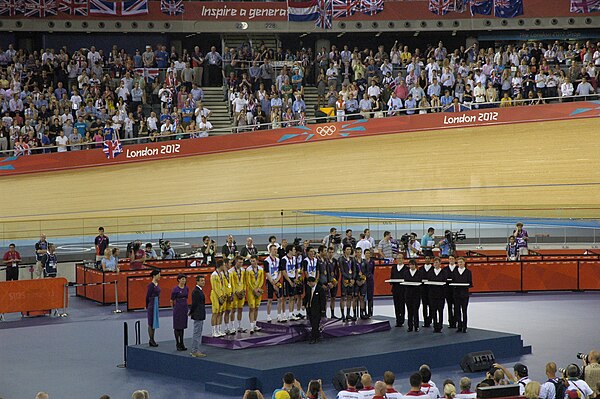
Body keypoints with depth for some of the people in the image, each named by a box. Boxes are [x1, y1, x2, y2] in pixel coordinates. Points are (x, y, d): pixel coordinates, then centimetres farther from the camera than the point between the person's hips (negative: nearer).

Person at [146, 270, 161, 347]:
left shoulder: (157, 284, 11)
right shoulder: (151, 285, -15)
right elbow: (148, 296, -11)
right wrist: (147, 306, -3)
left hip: (156, 304, 9)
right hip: (152, 304, -9)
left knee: (154, 322, 11)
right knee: (151, 322, -2)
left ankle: (152, 340, 16)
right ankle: (151, 340, 2)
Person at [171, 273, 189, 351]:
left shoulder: (186, 288, 5)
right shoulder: (175, 289, -12)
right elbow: (172, 300, -4)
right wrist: (174, 308, 6)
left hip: (185, 308, 6)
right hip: (177, 309, -6)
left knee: (182, 326, 10)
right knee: (177, 326, 1)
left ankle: (182, 344, 14)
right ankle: (178, 344, 6)